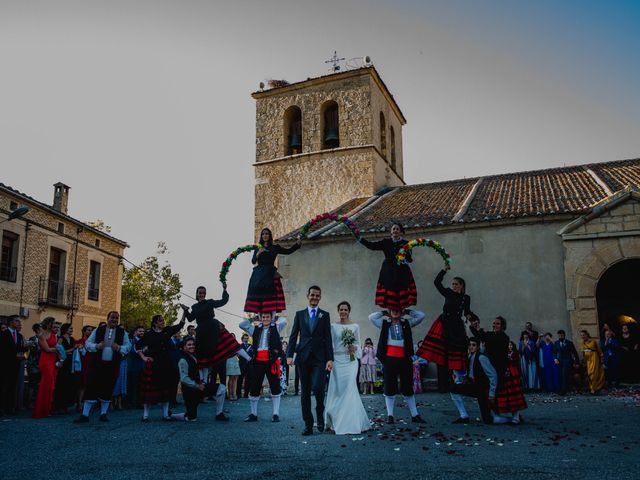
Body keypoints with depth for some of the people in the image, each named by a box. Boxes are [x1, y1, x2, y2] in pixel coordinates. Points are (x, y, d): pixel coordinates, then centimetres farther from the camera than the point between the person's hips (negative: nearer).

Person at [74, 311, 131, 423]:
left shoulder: (122, 332, 5)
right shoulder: (98, 330, 5)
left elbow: (128, 346, 3)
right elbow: (88, 343, 5)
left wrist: (119, 348, -16)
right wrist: (96, 346, -15)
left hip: (113, 365, 1)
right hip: (98, 364, 0)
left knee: (108, 389, 6)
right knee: (92, 387, -3)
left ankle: (103, 413, 19)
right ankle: (85, 415, 4)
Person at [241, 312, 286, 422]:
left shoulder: (276, 327, 11)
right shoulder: (256, 329, 18)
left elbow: (284, 321, -3)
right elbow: (242, 324, 17)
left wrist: (275, 317, 12)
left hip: (271, 361, -3)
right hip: (257, 361, 3)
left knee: (275, 387, 0)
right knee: (254, 387, 6)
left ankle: (275, 414, 8)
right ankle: (253, 414, 17)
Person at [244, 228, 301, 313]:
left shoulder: (275, 247, 10)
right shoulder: (258, 248, 15)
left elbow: (288, 251, 2)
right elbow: (253, 261, 6)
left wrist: (298, 243, -10)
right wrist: (258, 253, -11)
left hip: (270, 275, -2)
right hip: (258, 276, 2)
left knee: (271, 297, -11)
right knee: (258, 298, -3)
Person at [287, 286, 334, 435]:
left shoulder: (325, 315, 8)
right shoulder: (299, 314, 11)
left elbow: (328, 338, 3)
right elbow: (293, 336, 7)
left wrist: (330, 359, -6)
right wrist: (290, 355, -4)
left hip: (319, 358, -2)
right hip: (303, 357, 2)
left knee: (317, 387, -15)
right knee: (305, 392, 5)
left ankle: (320, 414, 14)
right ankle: (308, 425, 13)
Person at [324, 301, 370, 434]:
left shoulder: (355, 326, 5)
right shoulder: (333, 326, 8)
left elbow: (358, 343, 8)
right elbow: (330, 344, 9)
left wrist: (354, 349, -13)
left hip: (350, 360, -1)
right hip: (337, 360, 1)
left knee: (349, 389, -9)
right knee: (336, 390, 1)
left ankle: (350, 423, -1)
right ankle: (334, 421, 14)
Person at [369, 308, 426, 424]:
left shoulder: (407, 324, 13)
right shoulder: (385, 324, 11)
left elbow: (421, 315, 10)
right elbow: (371, 317, 6)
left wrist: (407, 312, 12)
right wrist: (384, 313, 10)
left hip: (404, 359, 1)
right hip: (389, 359, -1)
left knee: (408, 388, 8)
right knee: (389, 388, 2)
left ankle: (415, 415, 15)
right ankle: (390, 416, 9)